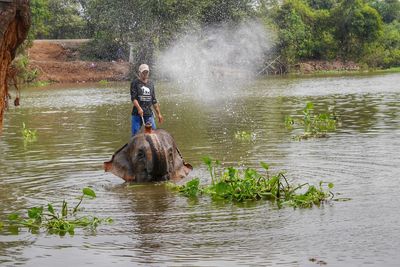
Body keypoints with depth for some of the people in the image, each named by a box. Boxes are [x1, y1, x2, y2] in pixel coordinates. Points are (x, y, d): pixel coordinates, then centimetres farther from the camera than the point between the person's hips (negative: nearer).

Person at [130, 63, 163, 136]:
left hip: (149, 113, 4)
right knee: (135, 133, -4)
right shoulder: (135, 83, 0)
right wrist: (139, 108, -27)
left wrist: (158, 114, 15)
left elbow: (154, 100, 19)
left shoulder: (151, 84, 15)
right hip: (137, 113, -4)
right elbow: (133, 98, -11)